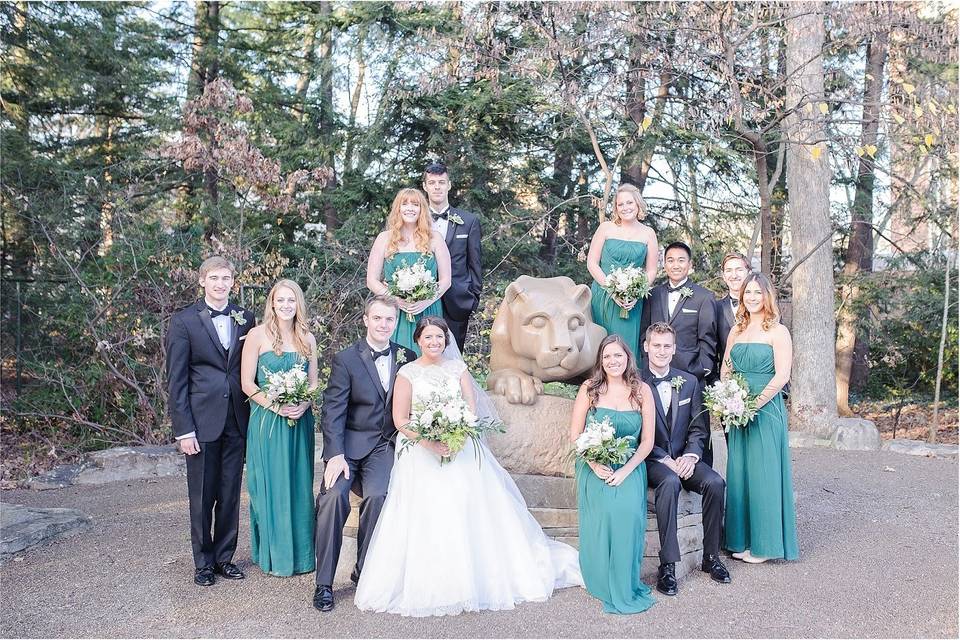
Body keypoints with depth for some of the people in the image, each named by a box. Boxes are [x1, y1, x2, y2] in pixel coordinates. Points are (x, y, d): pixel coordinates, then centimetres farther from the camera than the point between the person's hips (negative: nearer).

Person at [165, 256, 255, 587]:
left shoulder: (246, 319, 7)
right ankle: (203, 562, 22)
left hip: (237, 420, 3)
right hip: (202, 420, -3)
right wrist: (183, 429, -10)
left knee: (230, 494, 11)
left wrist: (254, 415, 4)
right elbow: (176, 380, -5)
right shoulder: (184, 321, -3)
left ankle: (224, 557, 25)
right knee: (202, 496, 7)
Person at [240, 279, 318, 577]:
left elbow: (313, 382, 11)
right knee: (270, 486, 3)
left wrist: (303, 405, -8)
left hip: (300, 420, 4)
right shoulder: (258, 335, -4)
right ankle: (274, 555, 16)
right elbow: (247, 383, -6)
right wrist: (275, 406, -17)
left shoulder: (308, 338, 8)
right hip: (267, 420, -4)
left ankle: (300, 552, 23)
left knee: (299, 485, 10)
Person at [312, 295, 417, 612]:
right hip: (349, 443, -1)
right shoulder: (345, 359, -2)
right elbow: (332, 411, -8)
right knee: (334, 496, -25)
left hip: (386, 444, 1)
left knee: (377, 495, -26)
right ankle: (324, 583, -11)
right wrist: (335, 455, -18)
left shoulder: (407, 358, 7)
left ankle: (363, 570, -3)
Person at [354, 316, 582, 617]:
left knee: (472, 509, -2)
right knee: (426, 519, -10)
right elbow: (400, 420, -4)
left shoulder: (457, 367, 9)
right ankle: (427, 584, -1)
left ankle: (478, 578, 12)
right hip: (422, 455, -2)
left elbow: (471, 408, 4)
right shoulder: (408, 373, 0)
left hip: (460, 449, 3)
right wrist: (429, 442, -18)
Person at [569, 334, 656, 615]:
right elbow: (575, 435, 1)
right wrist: (595, 465, -14)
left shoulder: (642, 391, 3)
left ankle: (626, 585, -7)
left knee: (628, 511, -26)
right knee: (602, 514, -25)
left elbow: (647, 441, 2)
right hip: (594, 468, 0)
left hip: (629, 468, 0)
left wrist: (625, 471, -12)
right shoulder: (589, 389, 1)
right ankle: (604, 585, -8)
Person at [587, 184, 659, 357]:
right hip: (603, 296, -1)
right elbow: (591, 263, -1)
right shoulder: (606, 228, 3)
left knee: (626, 344, -1)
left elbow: (651, 271, 7)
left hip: (631, 302, 1)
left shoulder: (648, 234, 7)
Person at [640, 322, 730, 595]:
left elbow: (699, 427, 9)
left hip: (684, 458, 4)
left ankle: (711, 557, -7)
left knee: (715, 483, -23)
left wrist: (691, 456, -10)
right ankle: (667, 565, -30)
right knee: (670, 482, -35)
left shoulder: (690, 382, 11)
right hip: (651, 460, -4)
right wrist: (666, 460, -16)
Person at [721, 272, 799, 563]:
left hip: (766, 409, -6)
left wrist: (755, 403, -15)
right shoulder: (736, 330, 12)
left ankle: (765, 544, 10)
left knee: (763, 474, -2)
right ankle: (742, 541, 20)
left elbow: (782, 376, -12)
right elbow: (725, 369, 14)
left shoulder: (778, 331, -5)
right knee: (738, 473, 8)